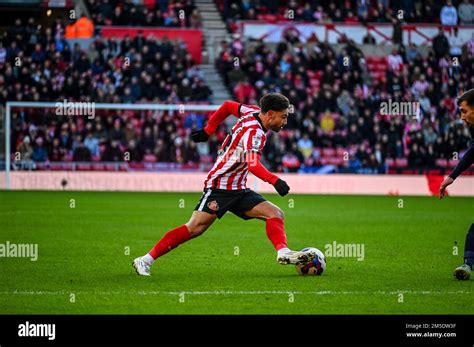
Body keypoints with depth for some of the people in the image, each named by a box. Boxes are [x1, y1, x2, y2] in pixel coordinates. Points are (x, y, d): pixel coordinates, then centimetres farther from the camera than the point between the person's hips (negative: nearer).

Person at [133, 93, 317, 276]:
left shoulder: (253, 112, 5)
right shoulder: (254, 132, -21)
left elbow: (228, 106, 20)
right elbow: (253, 164, -38)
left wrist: (208, 130, 25)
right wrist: (274, 180, -48)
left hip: (238, 189, 9)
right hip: (219, 187, -9)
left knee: (275, 213, -7)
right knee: (195, 227, -17)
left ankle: (283, 253, -28)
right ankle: (146, 260, -11)